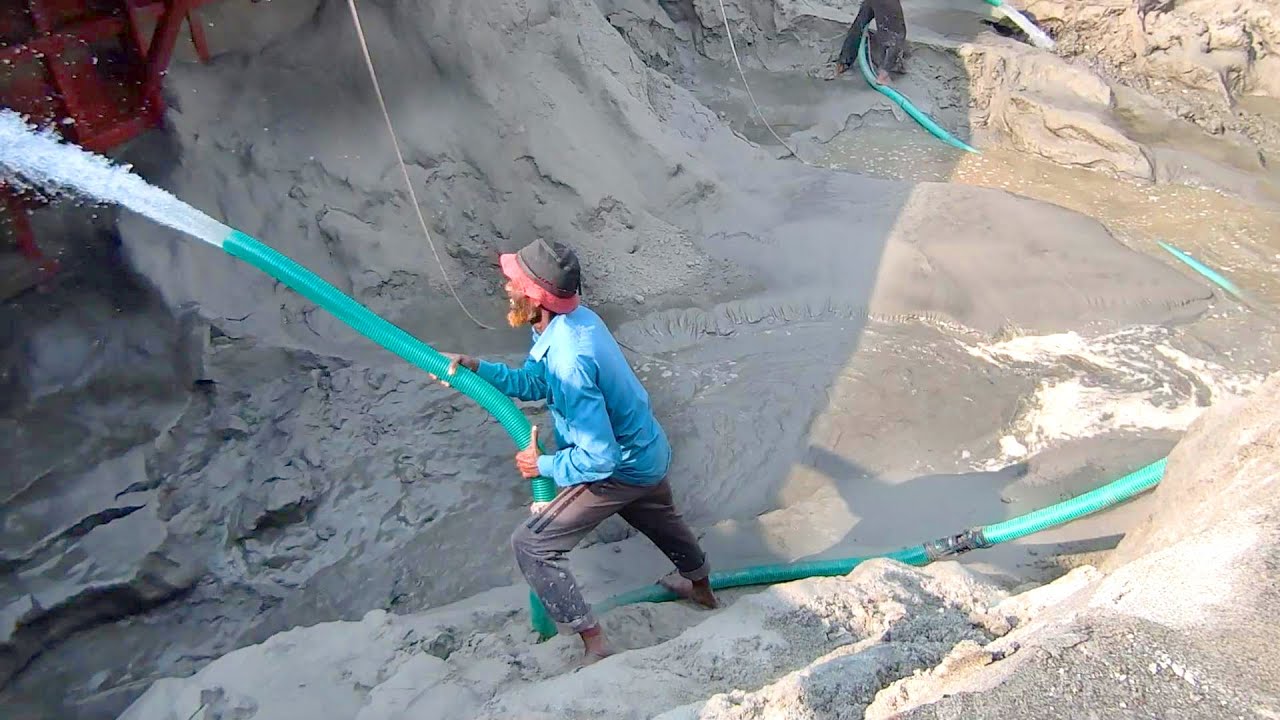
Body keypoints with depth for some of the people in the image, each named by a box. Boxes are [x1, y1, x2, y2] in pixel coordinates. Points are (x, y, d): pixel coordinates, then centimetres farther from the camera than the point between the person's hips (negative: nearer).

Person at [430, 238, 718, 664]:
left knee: (531, 545, -2)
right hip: (651, 451, 9)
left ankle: (594, 644, 7)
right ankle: (700, 586, 61)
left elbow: (600, 458, -34)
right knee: (658, 517, 35)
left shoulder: (569, 361, -36)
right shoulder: (574, 317, -8)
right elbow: (532, 383, 5)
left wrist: (543, 465, -19)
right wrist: (474, 368, -8)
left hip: (622, 469, -9)